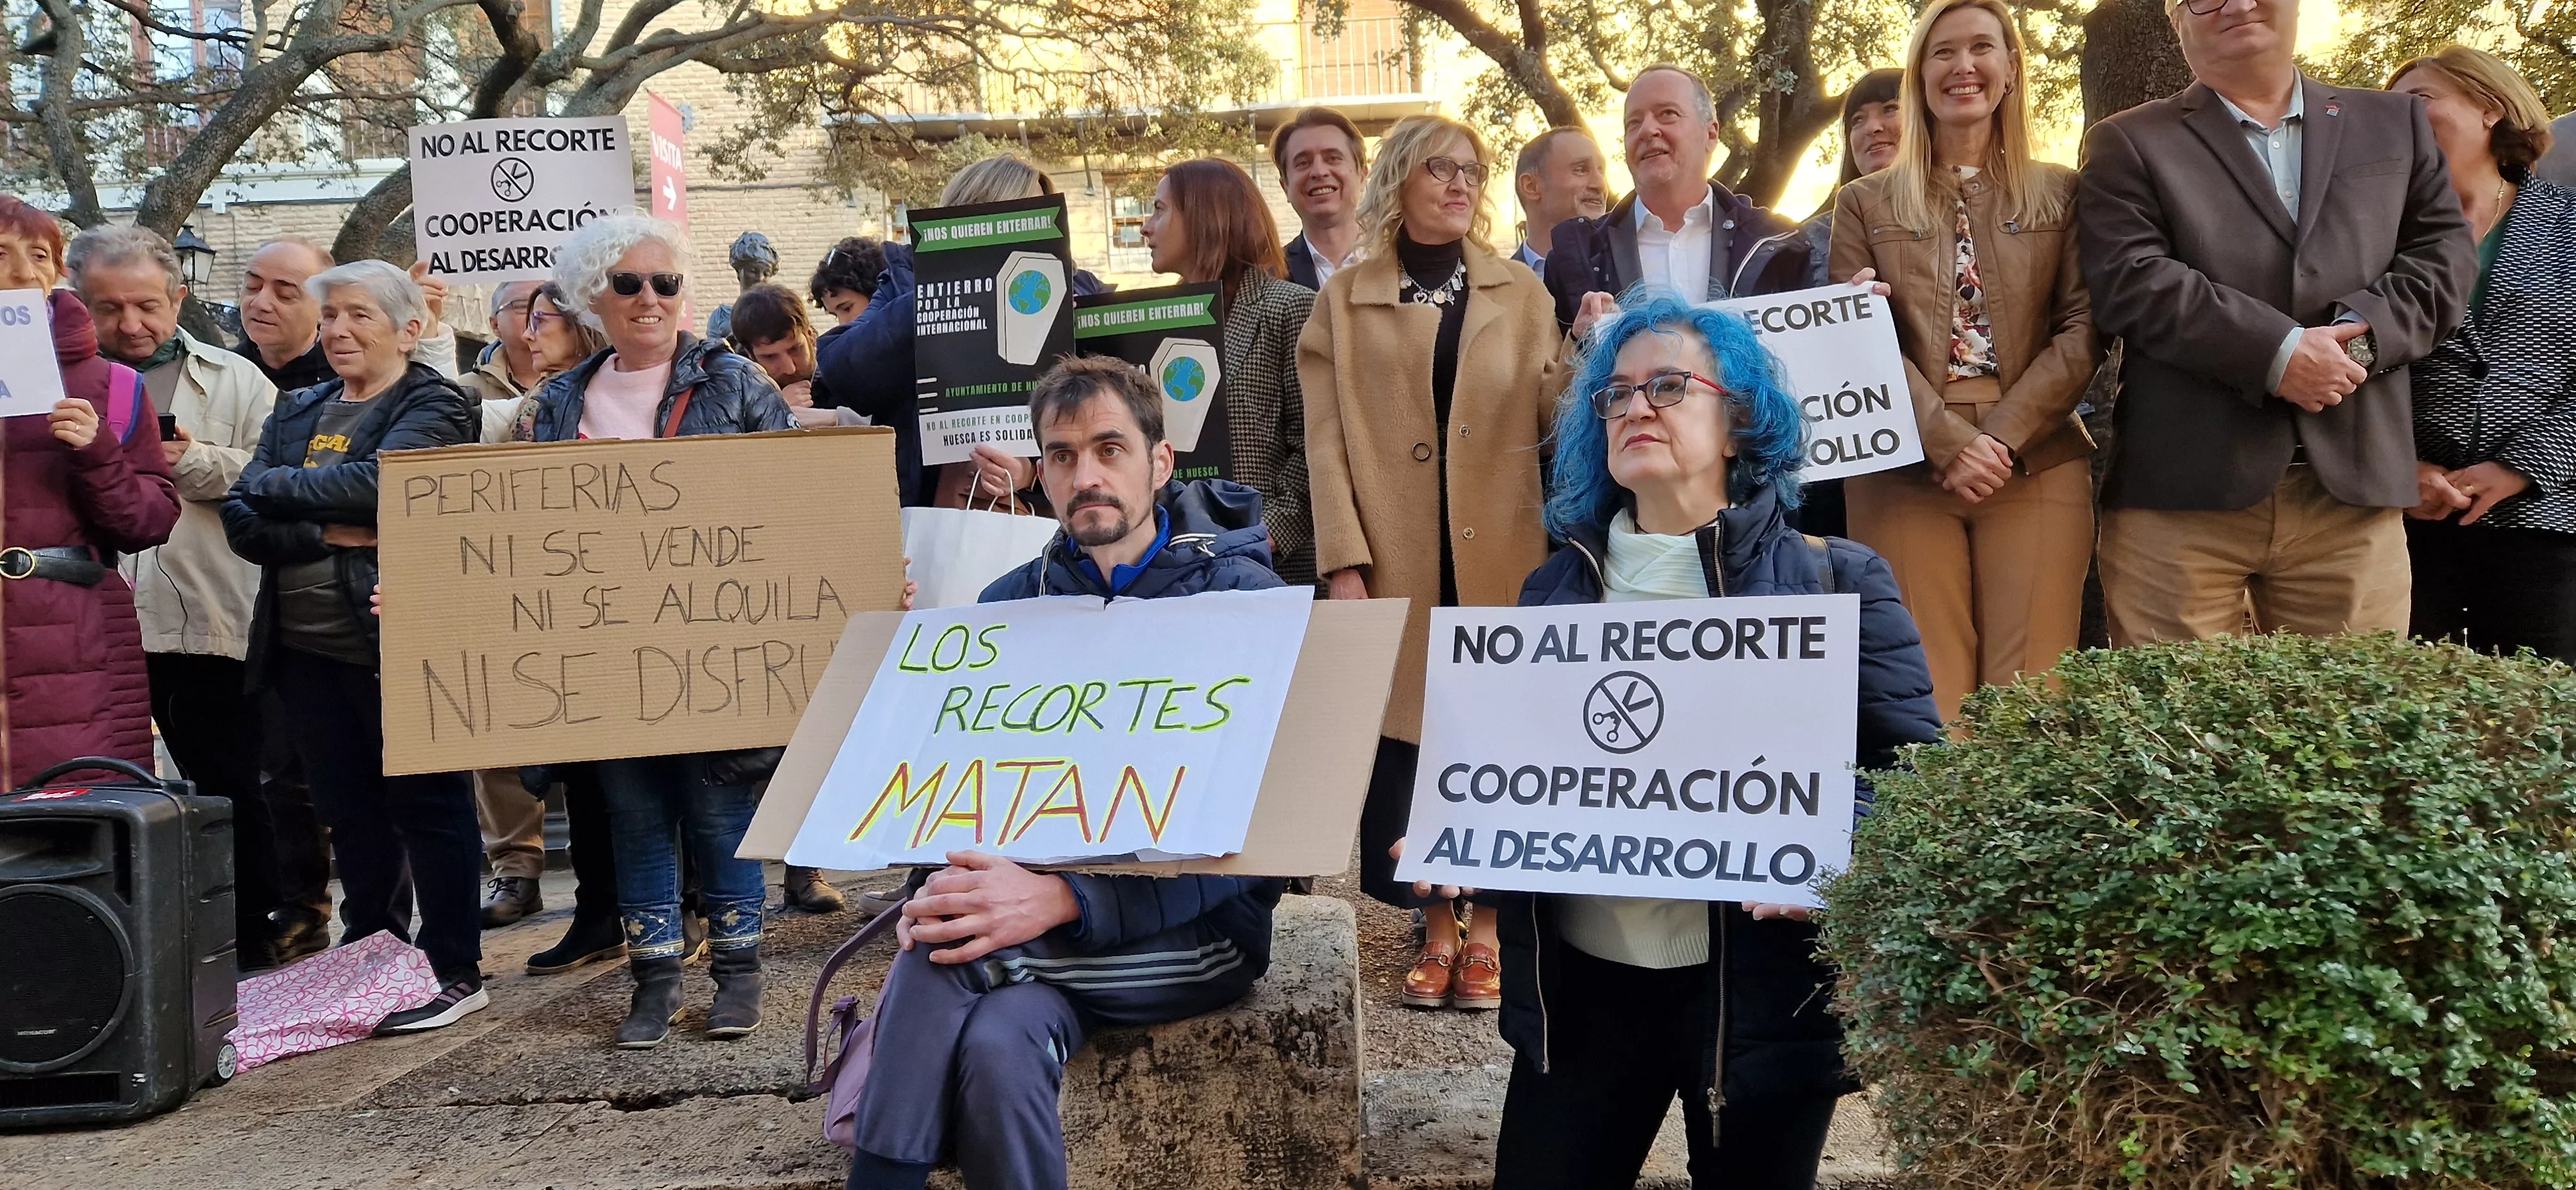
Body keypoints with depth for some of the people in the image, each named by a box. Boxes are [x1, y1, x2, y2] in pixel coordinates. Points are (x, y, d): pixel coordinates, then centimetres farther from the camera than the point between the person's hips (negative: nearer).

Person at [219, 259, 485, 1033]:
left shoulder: (434, 407, -4)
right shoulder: (298, 411, 15)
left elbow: (375, 484, -22)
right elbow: (242, 523, 4)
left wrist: (271, 483, -8)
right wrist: (330, 533, -13)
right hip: (306, 649, 6)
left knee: (426, 806, 1)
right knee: (349, 814, 14)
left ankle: (455, 972, 10)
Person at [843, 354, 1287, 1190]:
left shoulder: (1243, 598, -6)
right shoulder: (1009, 604, 9)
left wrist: (1063, 900, -29)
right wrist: (940, 887, -17)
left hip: (1195, 924, -4)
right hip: (1037, 910, 4)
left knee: (943, 961, -28)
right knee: (998, 1042, -31)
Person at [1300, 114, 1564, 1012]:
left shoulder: (1521, 295, 14)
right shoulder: (1345, 301, 8)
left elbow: (1550, 415, 4)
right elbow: (1327, 442, 1)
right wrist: (1344, 564, -9)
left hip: (1500, 554, 1)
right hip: (1397, 560, -1)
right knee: (1410, 737, 1)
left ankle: (1488, 932, 13)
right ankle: (1436, 931, 13)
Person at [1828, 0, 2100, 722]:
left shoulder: (2062, 194, 13)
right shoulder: (1866, 204, 11)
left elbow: (2083, 331, 5)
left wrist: (2004, 439, -9)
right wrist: (1950, 441, -11)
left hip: (2038, 469, 1)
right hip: (1905, 474, 0)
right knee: (1927, 696, -3)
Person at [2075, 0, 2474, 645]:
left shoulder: (2396, 124, 19)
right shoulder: (2128, 145, 7)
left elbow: (2445, 253, 12)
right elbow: (2132, 283, -6)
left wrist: (2360, 336, -8)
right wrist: (2280, 352, -14)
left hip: (2351, 488, 3)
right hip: (2182, 494, -3)